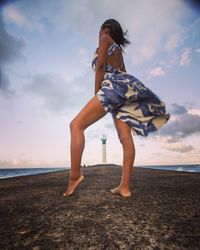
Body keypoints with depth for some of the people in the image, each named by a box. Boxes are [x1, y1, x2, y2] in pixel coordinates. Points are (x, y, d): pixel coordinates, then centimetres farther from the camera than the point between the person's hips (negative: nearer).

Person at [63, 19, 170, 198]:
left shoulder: (105, 39, 15)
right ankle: (125, 187, -2)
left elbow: (100, 66, -1)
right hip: (123, 89, 9)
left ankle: (75, 175, -20)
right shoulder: (118, 50, 36)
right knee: (126, 138, -5)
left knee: (76, 125, -13)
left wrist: (96, 94, -1)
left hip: (114, 86, -9)